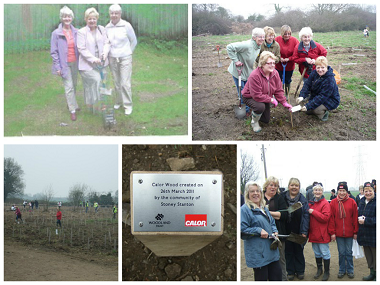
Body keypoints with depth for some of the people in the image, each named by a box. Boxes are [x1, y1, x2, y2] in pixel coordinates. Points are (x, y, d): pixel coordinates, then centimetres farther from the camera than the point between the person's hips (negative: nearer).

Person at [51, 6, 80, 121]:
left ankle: (71, 103, 32)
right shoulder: (56, 33, -7)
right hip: (64, 64, -4)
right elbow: (54, 51, -5)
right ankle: (73, 110, 1)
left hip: (75, 63, 4)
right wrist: (57, 67, -8)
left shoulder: (76, 32, 1)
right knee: (69, 87, -5)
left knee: (74, 85, 13)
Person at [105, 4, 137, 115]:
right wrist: (106, 52, 8)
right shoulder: (107, 28, 2)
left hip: (125, 58, -3)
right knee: (116, 82, 9)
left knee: (125, 83, -6)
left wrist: (127, 52, 6)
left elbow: (134, 41, 2)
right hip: (112, 59, 4)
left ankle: (128, 105, 4)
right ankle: (119, 101, 25)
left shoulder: (126, 26, -9)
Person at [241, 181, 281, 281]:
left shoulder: (264, 208, 16)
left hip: (271, 250, 8)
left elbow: (272, 222, 26)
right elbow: (242, 229, -15)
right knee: (261, 277, 0)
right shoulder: (245, 209, -9)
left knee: (276, 275, 10)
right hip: (258, 253, -8)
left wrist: (275, 232, 5)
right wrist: (259, 231, -20)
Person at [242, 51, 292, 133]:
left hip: (265, 98, 7)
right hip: (250, 97, -7)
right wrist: (271, 99, -28)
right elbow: (257, 96, -35)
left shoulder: (275, 73, -14)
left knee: (266, 120, 12)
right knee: (260, 107, -39)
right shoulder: (254, 76, -36)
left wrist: (284, 103, -12)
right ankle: (254, 122, -8)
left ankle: (255, 111, 43)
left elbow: (278, 90, -4)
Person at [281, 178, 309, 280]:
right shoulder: (282, 198, -1)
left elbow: (306, 216, -5)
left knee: (299, 251, 11)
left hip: (298, 231, -1)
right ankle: (290, 272, 22)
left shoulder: (303, 200, -3)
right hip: (286, 231, 1)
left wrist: (304, 231, -11)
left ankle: (300, 271, 25)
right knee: (288, 251, 9)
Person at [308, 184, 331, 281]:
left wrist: (313, 212, -18)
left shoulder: (325, 203, -10)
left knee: (325, 253, 1)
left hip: (322, 234, -6)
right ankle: (319, 269, 31)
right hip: (313, 233, 6)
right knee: (317, 253, 17)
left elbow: (325, 218, -20)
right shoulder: (311, 203, 10)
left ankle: (326, 272, 13)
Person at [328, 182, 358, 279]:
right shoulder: (333, 203, -1)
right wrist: (332, 232, -5)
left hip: (349, 233, 0)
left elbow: (355, 218, 0)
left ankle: (350, 270, 22)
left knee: (349, 252, 8)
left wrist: (355, 232, -1)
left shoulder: (352, 202, -2)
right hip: (338, 233, 0)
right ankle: (342, 270, 22)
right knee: (341, 252, 8)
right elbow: (331, 219, -1)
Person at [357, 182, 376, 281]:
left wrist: (365, 220, -19)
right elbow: (358, 214, 21)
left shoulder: (376, 202, -14)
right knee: (368, 254, 16)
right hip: (364, 234, 7)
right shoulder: (362, 201, 11)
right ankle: (372, 273, 30)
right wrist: (360, 218, -2)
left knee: (375, 255, 0)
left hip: (374, 235, -7)